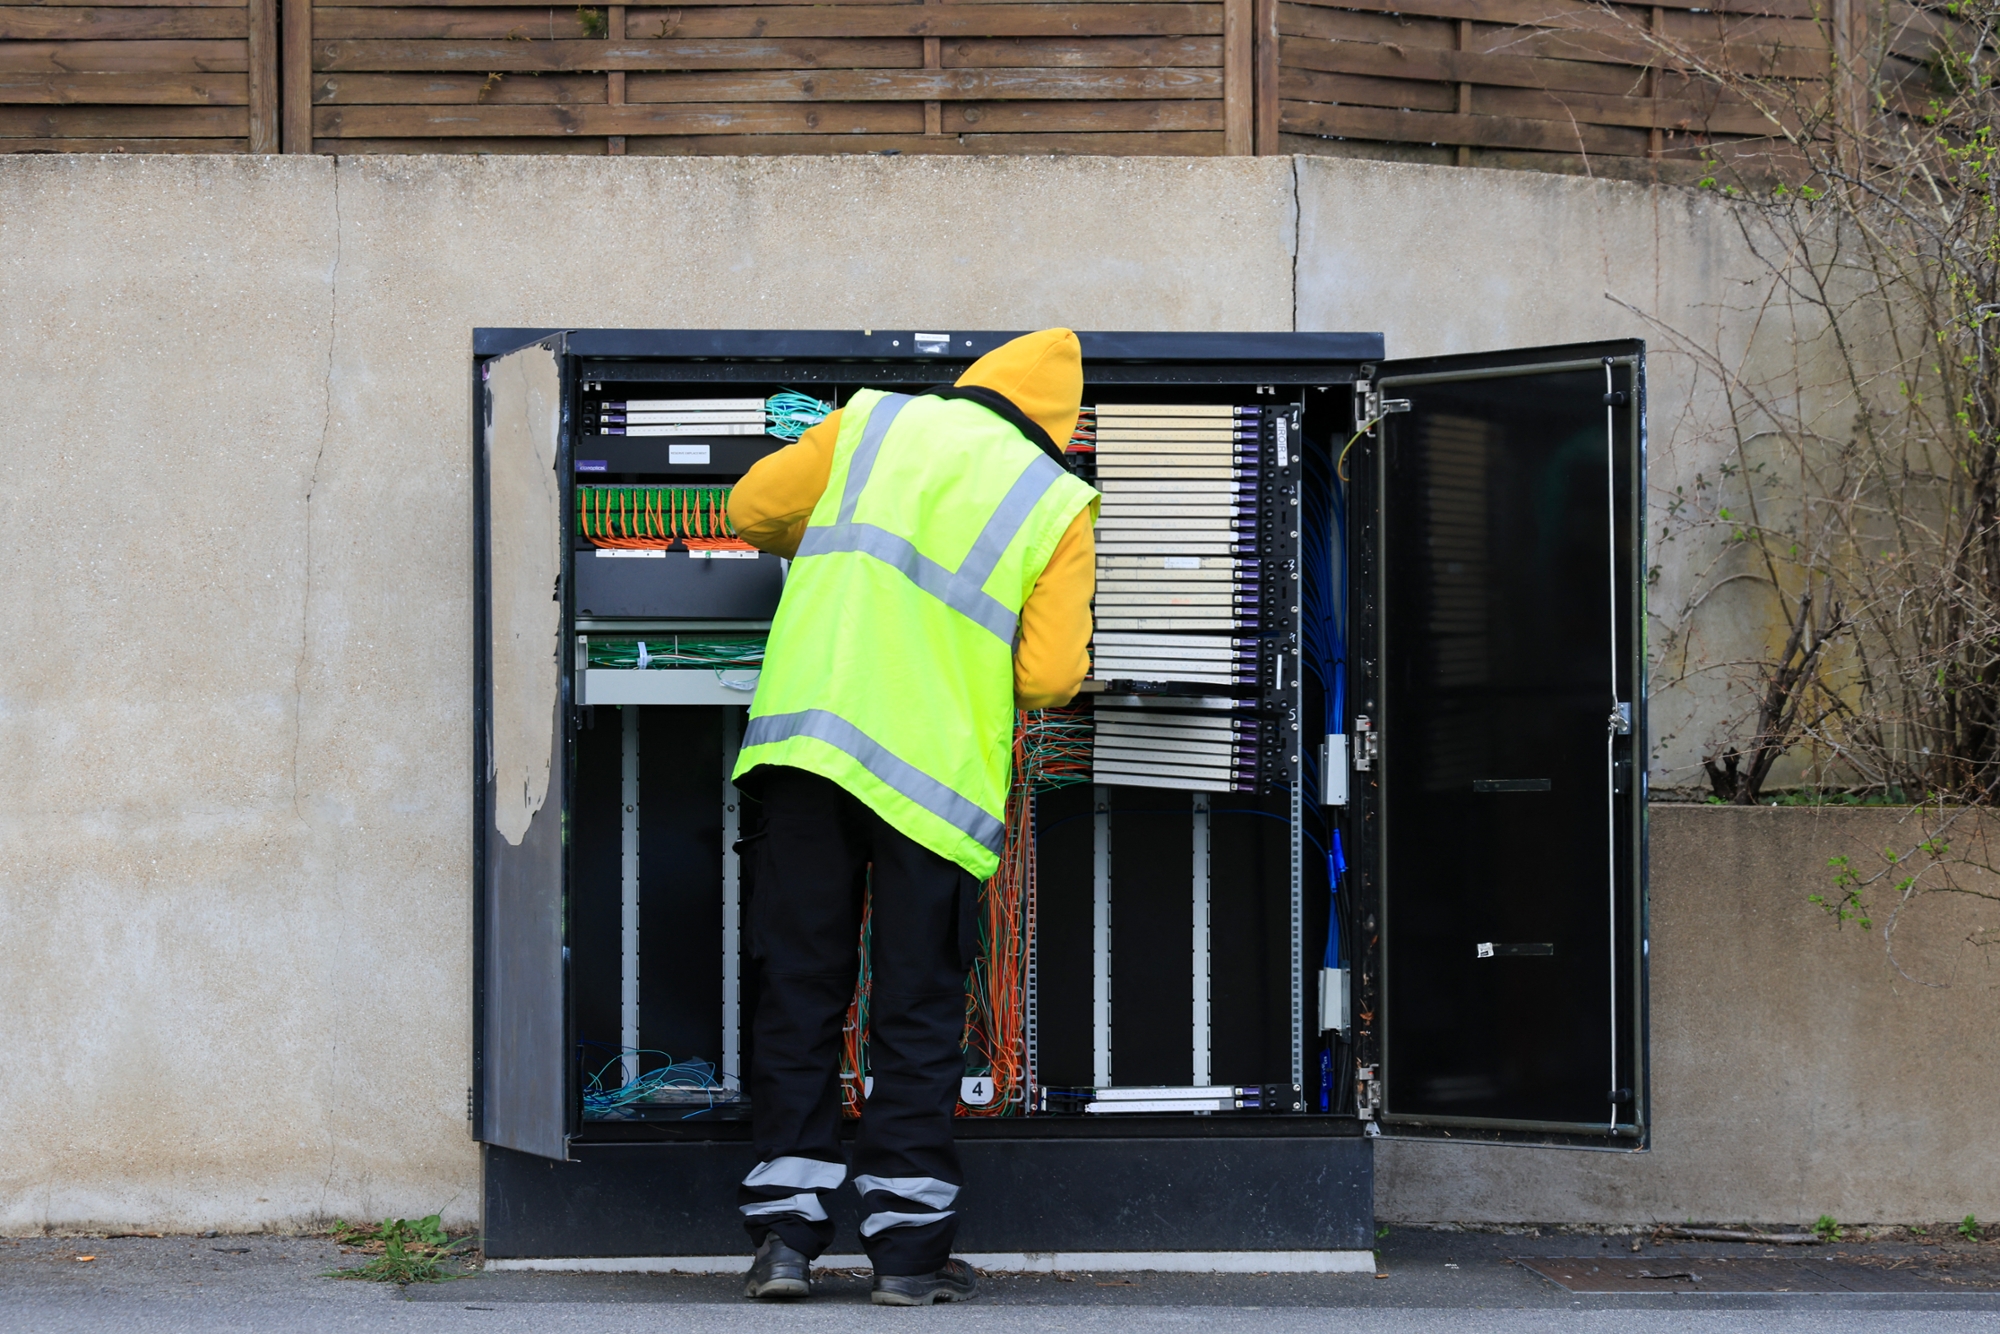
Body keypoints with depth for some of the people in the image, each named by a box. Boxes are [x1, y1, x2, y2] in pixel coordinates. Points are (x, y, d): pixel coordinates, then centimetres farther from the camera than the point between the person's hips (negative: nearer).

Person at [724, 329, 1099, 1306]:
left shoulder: (877, 422, 10)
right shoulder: (1058, 508, 5)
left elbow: (753, 508, 16)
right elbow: (1052, 677, -2)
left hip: (804, 738, 2)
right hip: (935, 775, -2)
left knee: (798, 989, 8)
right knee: (918, 1010, 6)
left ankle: (785, 1231, 7)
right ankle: (908, 1245, 7)